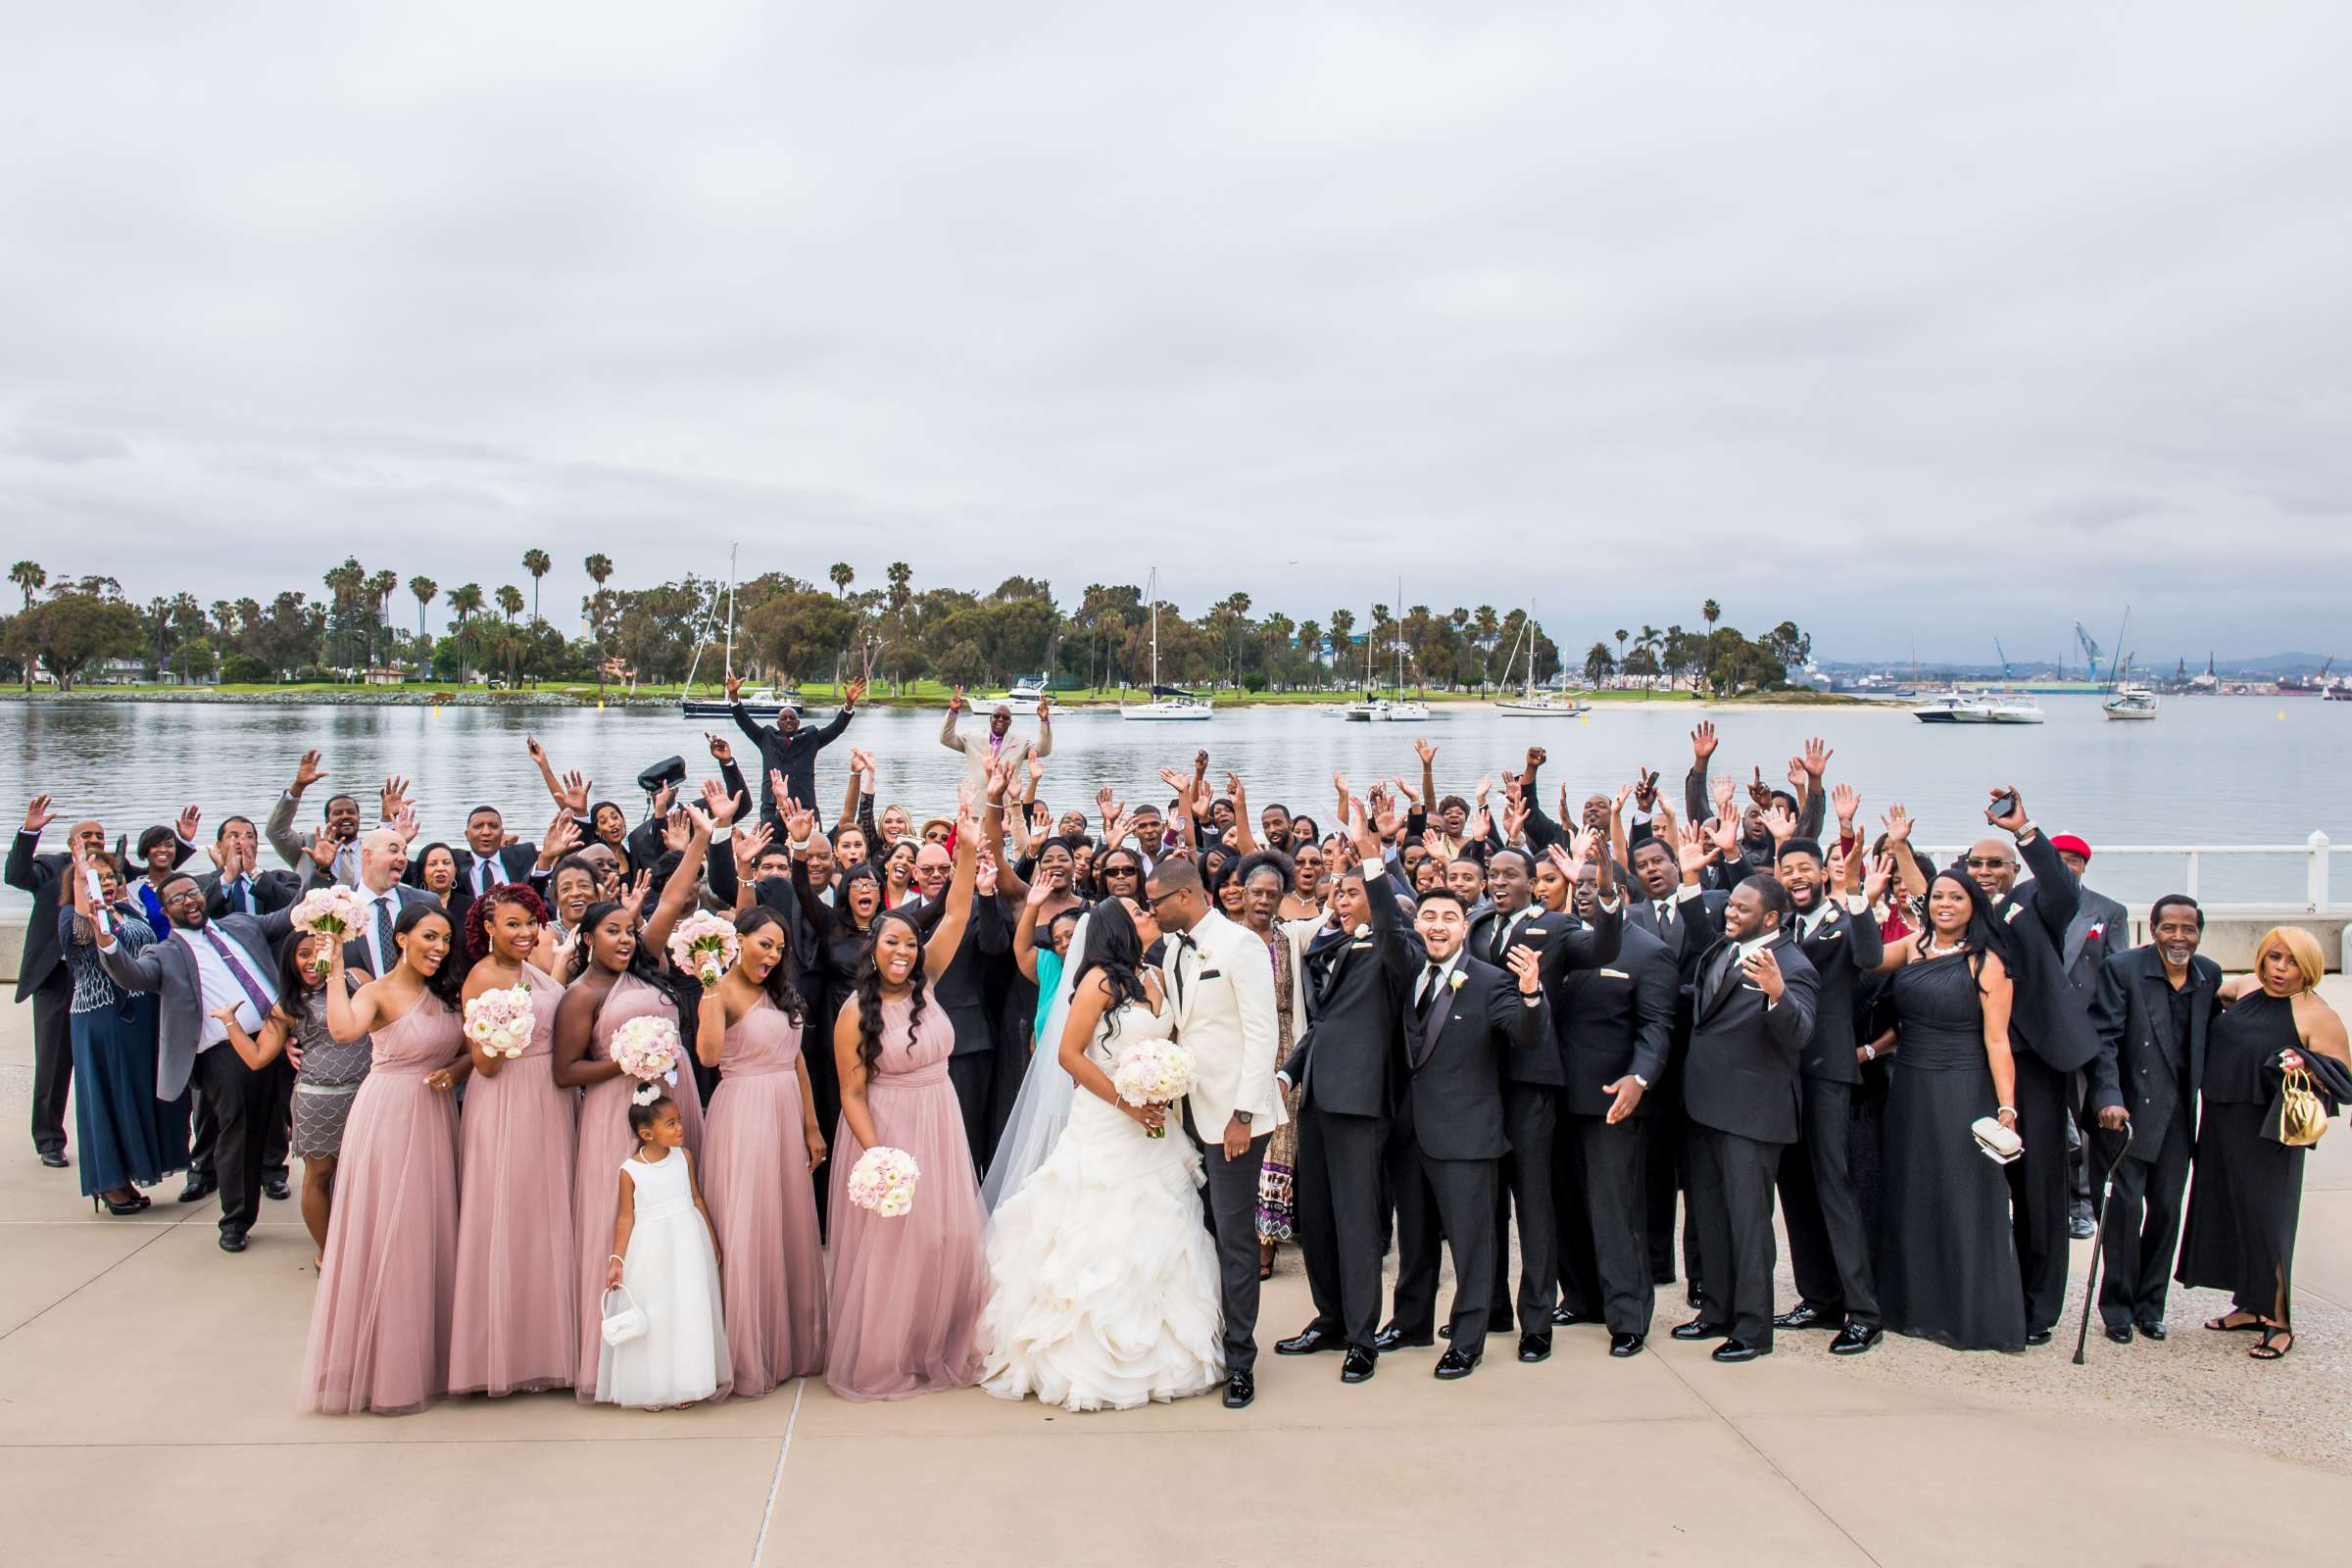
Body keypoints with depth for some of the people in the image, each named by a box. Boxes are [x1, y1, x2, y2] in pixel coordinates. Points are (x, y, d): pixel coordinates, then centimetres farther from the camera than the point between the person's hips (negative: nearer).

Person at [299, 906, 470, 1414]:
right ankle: (385, 1365, 9)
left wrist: (456, 1069, -10)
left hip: (437, 1120, 6)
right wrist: (335, 972, -28)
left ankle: (428, 1356, 24)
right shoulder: (377, 993, -10)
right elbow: (344, 1030, -32)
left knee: (432, 1233, 12)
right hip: (390, 1119, -6)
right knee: (389, 1235, -2)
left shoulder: (446, 994, 10)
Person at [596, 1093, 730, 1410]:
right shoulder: (630, 1170, -9)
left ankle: (686, 1384, 15)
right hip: (650, 1250, -3)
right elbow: (626, 1217, -5)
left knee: (689, 1312, 4)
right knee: (652, 1316, 3)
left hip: (688, 1242, 3)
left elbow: (697, 1200, 7)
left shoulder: (684, 1156, -1)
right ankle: (652, 1388, 15)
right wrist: (616, 1259, -9)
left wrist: (713, 1241, 11)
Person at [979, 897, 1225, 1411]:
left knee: (1156, 1240, 10)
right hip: (1106, 1129, -6)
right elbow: (1070, 1053, -13)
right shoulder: (1102, 979, -10)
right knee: (1103, 1243, -2)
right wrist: (1125, 1103, -14)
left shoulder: (1155, 977, 9)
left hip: (1153, 1126, 7)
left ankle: (1158, 1352, 21)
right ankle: (1090, 1359, 7)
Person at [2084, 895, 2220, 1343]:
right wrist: (2108, 1099, -24)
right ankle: (2118, 1308, 10)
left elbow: (2210, 1038, 14)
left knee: (2167, 1209, 8)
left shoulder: (2210, 976, 6)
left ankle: (2149, 1305, 22)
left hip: (2177, 1113, 5)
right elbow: (2104, 1039, -14)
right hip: (2128, 1109, -4)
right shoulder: (2121, 969, -10)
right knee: (2126, 1206, -3)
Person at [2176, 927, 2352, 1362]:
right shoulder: (2243, 987, 7)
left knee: (2264, 1217, -3)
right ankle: (2249, 1306, 26)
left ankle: (2278, 1321, 8)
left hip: (2267, 1131, -7)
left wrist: (2306, 1064, -26)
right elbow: (2215, 999, 30)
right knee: (2230, 1212, 13)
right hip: (2222, 1122, 7)